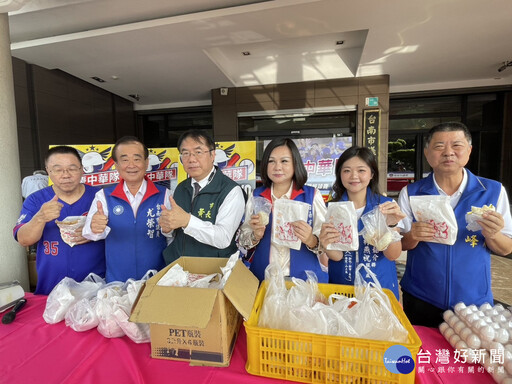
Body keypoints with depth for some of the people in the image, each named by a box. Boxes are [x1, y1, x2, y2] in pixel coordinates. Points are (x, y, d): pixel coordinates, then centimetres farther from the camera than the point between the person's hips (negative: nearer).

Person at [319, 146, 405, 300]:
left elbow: (393, 255, -8)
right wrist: (327, 245, -29)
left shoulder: (385, 205, -4)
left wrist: (391, 225, -25)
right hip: (340, 287, 0)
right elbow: (337, 256, -8)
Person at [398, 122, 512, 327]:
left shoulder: (493, 191, -5)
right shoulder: (410, 193, -7)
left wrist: (492, 235, -20)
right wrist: (412, 237, -24)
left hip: (474, 302, 1)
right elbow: (399, 245, -3)